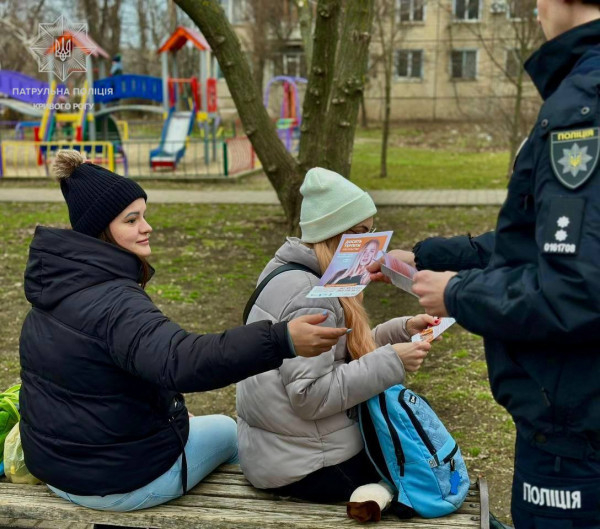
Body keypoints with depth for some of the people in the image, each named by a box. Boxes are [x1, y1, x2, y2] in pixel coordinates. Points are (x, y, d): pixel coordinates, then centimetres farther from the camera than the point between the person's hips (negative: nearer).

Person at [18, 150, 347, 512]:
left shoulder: (58, 286, 0)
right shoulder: (112, 304, -30)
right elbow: (182, 362, -47)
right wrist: (281, 341, -53)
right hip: (120, 483, -8)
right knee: (227, 431, 18)